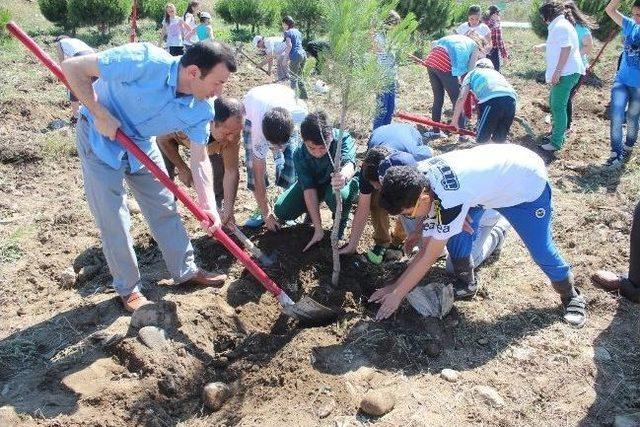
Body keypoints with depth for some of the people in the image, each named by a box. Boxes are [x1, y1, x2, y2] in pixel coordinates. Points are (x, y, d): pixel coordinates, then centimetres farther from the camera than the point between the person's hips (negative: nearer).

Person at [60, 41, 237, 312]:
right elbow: (72, 67, -27)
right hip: (100, 138, -5)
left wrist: (208, 205, -23)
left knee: (165, 209, 10)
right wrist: (100, 114, -28)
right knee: (114, 220, -2)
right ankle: (128, 288, 17)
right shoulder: (145, 61, -35)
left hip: (141, 143, 5)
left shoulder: (200, 111, -17)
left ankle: (185, 271, 28)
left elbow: (199, 160, -11)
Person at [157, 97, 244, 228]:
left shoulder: (232, 129, -37)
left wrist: (228, 209, -35)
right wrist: (183, 169, -16)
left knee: (222, 165, -13)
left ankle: (220, 206, 10)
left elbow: (232, 171, -30)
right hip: (171, 135, -2)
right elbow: (163, 139, -23)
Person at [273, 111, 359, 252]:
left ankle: (341, 219, -3)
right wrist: (318, 229, -32)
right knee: (281, 211, -13)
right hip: (315, 182, 3)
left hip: (341, 183, -2)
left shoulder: (343, 139, -34)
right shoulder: (300, 155, -26)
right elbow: (309, 189, -28)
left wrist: (344, 175, -81)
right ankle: (312, 209, 18)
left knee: (339, 195, -39)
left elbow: (348, 163, -53)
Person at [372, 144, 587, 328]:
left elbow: (428, 258, -32)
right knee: (456, 230, -10)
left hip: (528, 181, -7)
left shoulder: (451, 199, -42)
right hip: (493, 173, 7)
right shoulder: (418, 175, -21)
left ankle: (571, 296, 26)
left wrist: (396, 294, -24)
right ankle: (466, 282, 11)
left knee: (541, 251, 0)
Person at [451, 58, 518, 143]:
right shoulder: (497, 73, 40)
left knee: (481, 140, 5)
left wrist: (454, 122, 16)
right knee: (500, 139, 20)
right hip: (511, 98, 5)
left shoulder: (472, 73, 27)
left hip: (492, 100, -5)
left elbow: (461, 98, 13)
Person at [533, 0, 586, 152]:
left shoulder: (560, 26, -15)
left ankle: (556, 142, -5)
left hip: (566, 73, -11)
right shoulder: (559, 25, 17)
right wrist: (542, 47, 47)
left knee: (558, 107, -9)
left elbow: (566, 48, -23)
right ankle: (556, 133, 33)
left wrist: (557, 72, -25)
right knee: (553, 102, 21)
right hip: (565, 72, 11)